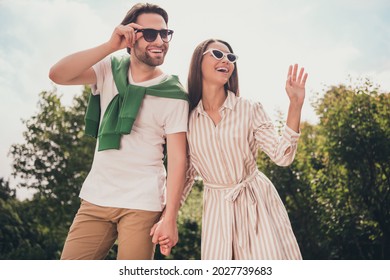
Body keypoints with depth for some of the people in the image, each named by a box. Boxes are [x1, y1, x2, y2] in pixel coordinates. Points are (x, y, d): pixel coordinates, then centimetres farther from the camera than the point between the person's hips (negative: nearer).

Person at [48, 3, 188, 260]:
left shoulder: (174, 95, -6)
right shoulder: (110, 70, 3)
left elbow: (177, 158, -9)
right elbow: (57, 75, -11)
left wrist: (169, 217, -15)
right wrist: (110, 45, -18)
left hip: (142, 204, -3)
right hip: (96, 198, 3)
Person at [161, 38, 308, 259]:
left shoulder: (250, 110, -6)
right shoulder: (188, 119, -2)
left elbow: (282, 156, -14)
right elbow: (186, 173, 7)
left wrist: (295, 104, -21)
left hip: (257, 202, -1)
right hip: (217, 208, 1)